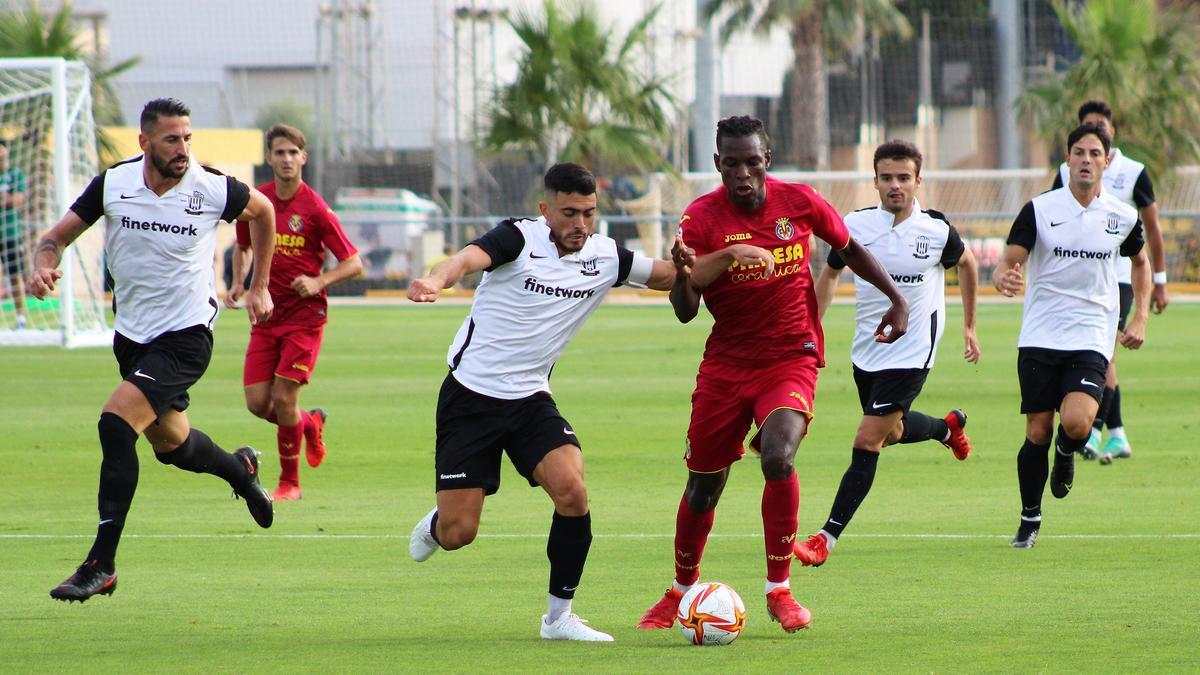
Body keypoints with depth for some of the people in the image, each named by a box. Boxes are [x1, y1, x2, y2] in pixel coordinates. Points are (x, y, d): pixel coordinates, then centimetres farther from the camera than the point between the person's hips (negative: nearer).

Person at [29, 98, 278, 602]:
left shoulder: (212, 190, -14)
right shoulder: (112, 184, -9)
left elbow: (262, 210, 8)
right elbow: (59, 235, 0)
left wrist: (259, 287, 12)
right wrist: (43, 266, -23)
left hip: (185, 336, -5)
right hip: (131, 334, 5)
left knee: (116, 423, -22)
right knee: (171, 444, 19)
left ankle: (101, 565, -18)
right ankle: (239, 468, 54)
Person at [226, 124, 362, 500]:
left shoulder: (315, 209, -10)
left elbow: (354, 263, -7)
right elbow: (243, 247, 23)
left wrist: (318, 282, -22)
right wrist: (239, 283, 6)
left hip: (304, 316, -5)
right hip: (266, 316, 5)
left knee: (283, 398, -11)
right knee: (257, 402, -3)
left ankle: (290, 483, 8)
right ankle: (310, 424, 30)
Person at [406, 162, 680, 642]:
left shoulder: (606, 258, 2)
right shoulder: (520, 239, -13)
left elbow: (673, 276, 7)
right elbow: (469, 258, -32)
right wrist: (434, 281, -55)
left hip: (530, 399, 4)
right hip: (470, 396, -4)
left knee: (571, 489, -22)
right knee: (457, 535, -5)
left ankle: (559, 616, -6)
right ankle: (436, 524, 36)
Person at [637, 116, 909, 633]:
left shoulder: (799, 202, -7)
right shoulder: (701, 217, -11)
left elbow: (848, 248, 14)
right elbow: (685, 313, -16)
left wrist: (896, 299, 11)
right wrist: (683, 276, -37)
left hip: (791, 358, -1)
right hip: (726, 365, 1)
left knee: (778, 458, -26)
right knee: (703, 485, 8)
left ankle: (778, 590, -13)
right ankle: (681, 592, 32)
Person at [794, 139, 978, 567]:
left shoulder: (937, 231, -12)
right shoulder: (855, 226, -7)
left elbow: (966, 263, 10)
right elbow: (829, 274, 12)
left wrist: (969, 326, 16)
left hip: (912, 352, -5)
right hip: (866, 351, 5)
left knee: (867, 442, -12)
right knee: (893, 432, 22)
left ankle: (827, 538, -10)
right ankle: (949, 426, 56)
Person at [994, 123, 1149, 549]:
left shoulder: (1123, 217, 4)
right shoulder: (1039, 209, -2)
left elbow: (1141, 262, 23)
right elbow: (1009, 262, -7)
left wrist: (1139, 319, 13)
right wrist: (1003, 277, -32)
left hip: (1091, 340, 0)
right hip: (1039, 338, 0)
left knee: (1076, 422, -22)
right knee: (1037, 433, -1)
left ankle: (1067, 452, 15)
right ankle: (1030, 519, 19)